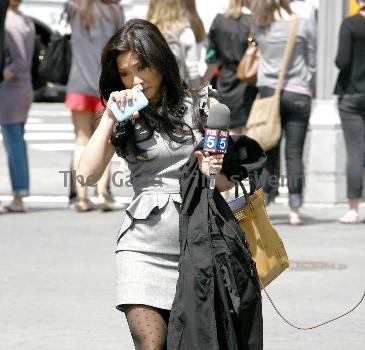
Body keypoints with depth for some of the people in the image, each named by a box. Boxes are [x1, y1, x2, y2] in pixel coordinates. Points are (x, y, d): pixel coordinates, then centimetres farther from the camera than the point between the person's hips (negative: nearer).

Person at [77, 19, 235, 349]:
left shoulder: (202, 106, 8)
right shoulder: (124, 119, 8)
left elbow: (227, 181, 15)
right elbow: (87, 173, -4)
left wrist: (213, 171, -8)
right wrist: (109, 118, -6)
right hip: (145, 246, -1)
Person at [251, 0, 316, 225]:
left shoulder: (259, 25, 1)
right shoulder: (304, 25, -4)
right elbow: (311, 62, 3)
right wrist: (308, 91, 14)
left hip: (268, 91, 2)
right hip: (297, 94, -2)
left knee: (268, 153, 5)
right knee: (294, 154, 0)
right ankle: (295, 211, 0)